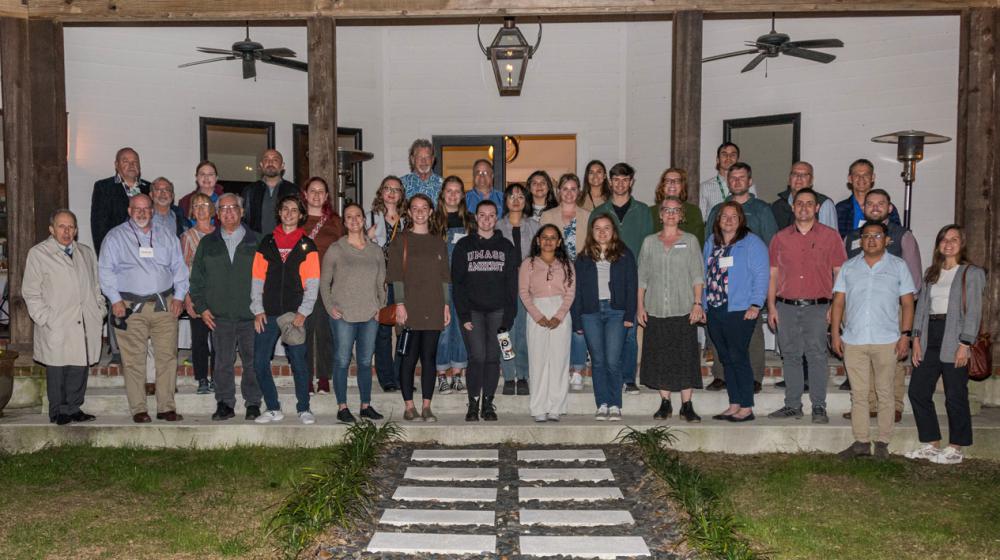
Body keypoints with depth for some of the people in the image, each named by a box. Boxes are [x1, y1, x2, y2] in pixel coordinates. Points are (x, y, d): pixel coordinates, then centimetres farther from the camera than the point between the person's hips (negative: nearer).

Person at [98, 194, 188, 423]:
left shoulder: (167, 236, 16)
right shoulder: (115, 237, 8)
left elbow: (179, 268, 15)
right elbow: (106, 270, 3)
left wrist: (179, 296, 4)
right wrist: (115, 299, -7)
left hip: (165, 305, 2)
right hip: (131, 307, -2)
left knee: (167, 356, -1)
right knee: (134, 360, -3)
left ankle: (166, 407, 5)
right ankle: (138, 409, 3)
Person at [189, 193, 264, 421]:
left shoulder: (256, 241, 6)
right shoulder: (207, 243, 12)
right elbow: (197, 279, 13)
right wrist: (201, 308, 4)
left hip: (251, 315, -1)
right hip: (219, 316, 2)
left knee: (252, 361, 2)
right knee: (223, 362, 3)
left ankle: (253, 403, 12)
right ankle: (225, 404, 12)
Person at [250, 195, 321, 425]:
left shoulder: (307, 246, 5)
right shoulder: (266, 243, 11)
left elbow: (312, 283, 0)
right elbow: (257, 279, 9)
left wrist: (303, 312, -9)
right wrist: (258, 310, 0)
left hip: (295, 315, -2)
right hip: (268, 314, 2)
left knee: (299, 363, 0)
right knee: (260, 363, 0)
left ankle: (303, 409, 13)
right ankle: (273, 409, 12)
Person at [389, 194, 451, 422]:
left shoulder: (438, 243, 14)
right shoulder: (401, 241, 4)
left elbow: (444, 277, 14)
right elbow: (397, 276, -1)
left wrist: (446, 305, 7)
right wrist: (399, 304, -9)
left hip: (434, 309, 3)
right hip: (410, 309, -3)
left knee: (429, 357, 3)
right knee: (409, 357, -2)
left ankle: (426, 406, 7)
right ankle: (409, 406, 5)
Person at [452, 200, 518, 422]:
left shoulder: (506, 247, 11)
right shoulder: (464, 245, 7)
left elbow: (512, 284, 7)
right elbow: (457, 283, 1)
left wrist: (508, 316, -3)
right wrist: (464, 315, -9)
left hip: (497, 311, 2)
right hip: (472, 310, -2)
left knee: (493, 358, 1)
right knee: (477, 356, -11)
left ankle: (488, 404, 11)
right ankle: (473, 404, -1)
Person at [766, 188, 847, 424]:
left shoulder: (830, 236, 4)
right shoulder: (780, 237, 11)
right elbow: (773, 274, 12)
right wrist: (771, 306, 5)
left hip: (817, 307, -2)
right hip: (786, 306, 3)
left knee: (817, 356, -3)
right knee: (790, 356, 6)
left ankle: (819, 407, 5)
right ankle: (793, 405, 15)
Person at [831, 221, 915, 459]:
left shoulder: (898, 266, 6)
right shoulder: (848, 267, 11)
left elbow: (907, 303, 4)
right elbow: (838, 302, 9)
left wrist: (905, 334, -5)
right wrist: (835, 334, 2)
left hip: (886, 341, -2)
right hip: (853, 341, 2)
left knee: (885, 393, 4)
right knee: (858, 394, 6)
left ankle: (883, 442, 12)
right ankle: (861, 441, 13)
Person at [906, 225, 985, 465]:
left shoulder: (972, 273, 0)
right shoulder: (931, 273, 16)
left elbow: (973, 311, -7)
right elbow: (922, 306, 13)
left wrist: (965, 345, -14)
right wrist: (916, 338, 4)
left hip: (953, 340, -6)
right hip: (930, 339, 6)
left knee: (955, 396, 0)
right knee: (917, 392, 4)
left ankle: (955, 449, 11)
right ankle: (931, 444, 16)